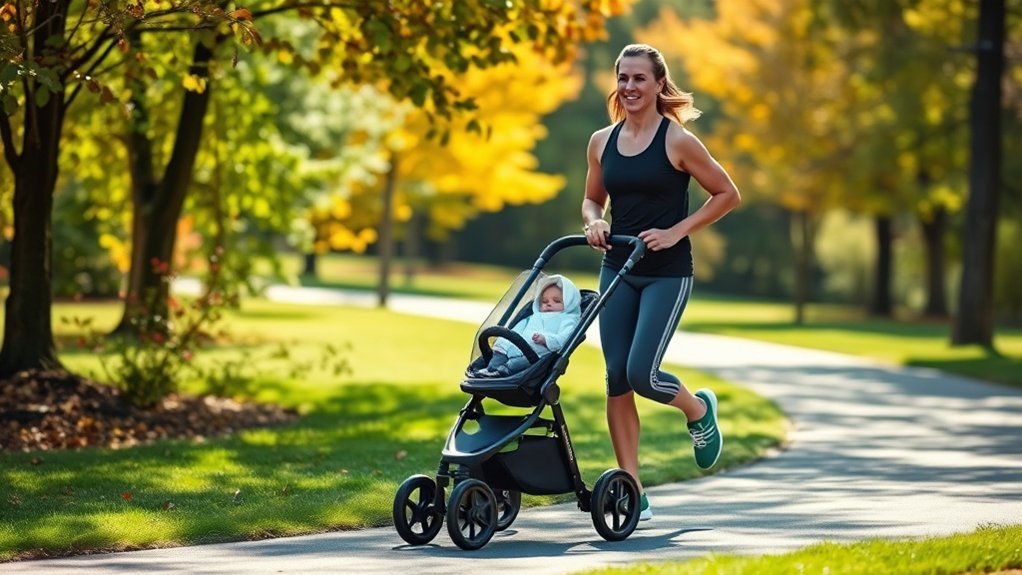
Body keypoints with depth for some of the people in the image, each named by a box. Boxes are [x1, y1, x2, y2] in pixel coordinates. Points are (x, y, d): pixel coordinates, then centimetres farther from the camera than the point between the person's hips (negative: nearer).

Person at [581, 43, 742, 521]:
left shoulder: (677, 141, -9)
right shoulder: (602, 142, 6)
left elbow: (728, 195, -5)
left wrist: (677, 231, -12)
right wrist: (594, 222, -3)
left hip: (666, 273, -5)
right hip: (617, 270, 5)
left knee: (641, 373, -15)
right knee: (617, 378, -1)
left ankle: (699, 410, 19)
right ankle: (631, 492, 4)